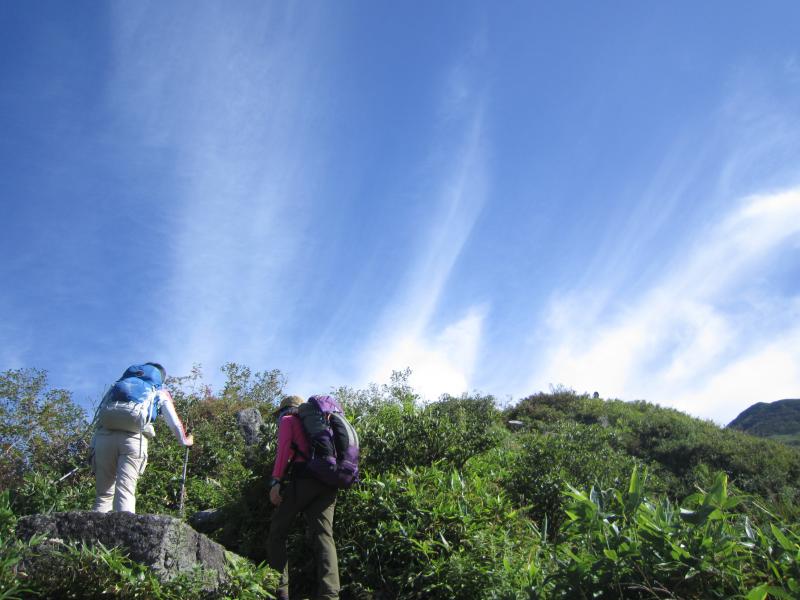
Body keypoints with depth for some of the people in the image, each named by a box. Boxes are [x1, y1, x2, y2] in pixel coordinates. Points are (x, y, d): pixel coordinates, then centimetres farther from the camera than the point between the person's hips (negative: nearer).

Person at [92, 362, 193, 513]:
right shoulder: (161, 393, 26)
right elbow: (174, 423, 30)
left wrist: (94, 446, 24)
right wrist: (185, 440, 48)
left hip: (105, 434, 2)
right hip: (135, 437, -2)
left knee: (104, 495, 7)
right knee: (125, 493, -7)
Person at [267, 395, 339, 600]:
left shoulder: (288, 420, 13)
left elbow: (285, 448, -4)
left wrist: (275, 481, -11)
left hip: (302, 479, -5)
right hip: (327, 483, 5)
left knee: (277, 533, 6)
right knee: (324, 536, -6)